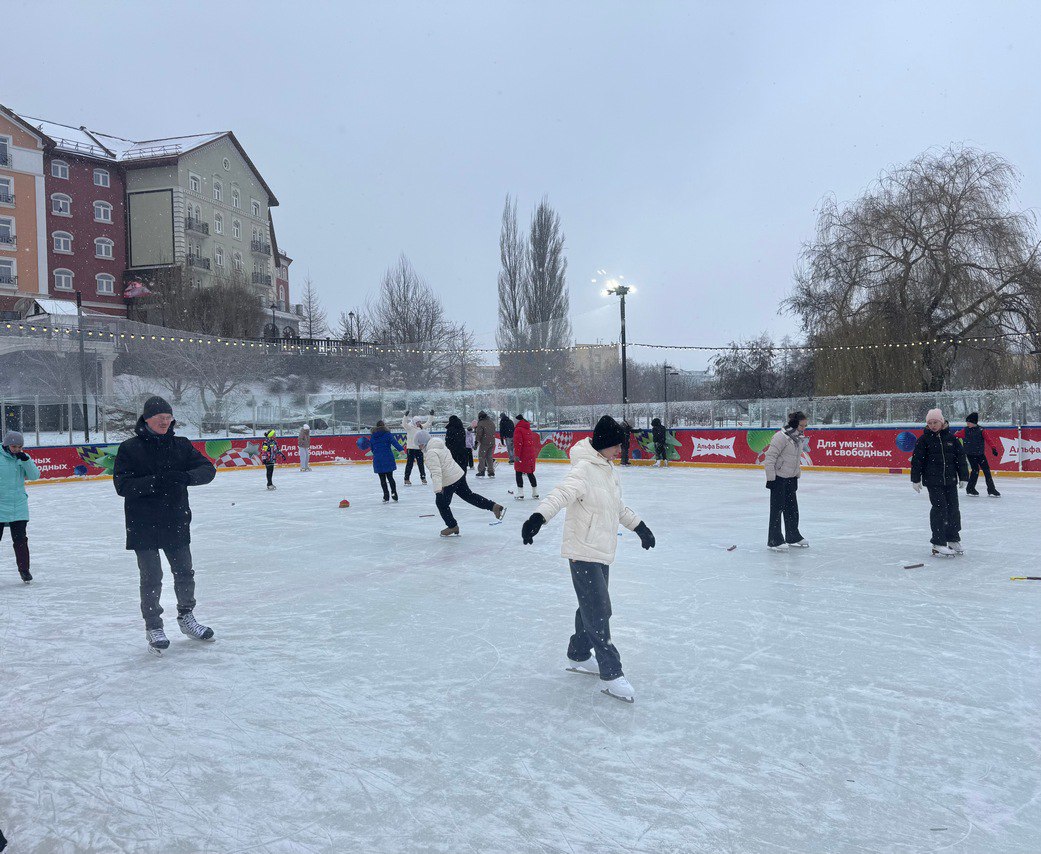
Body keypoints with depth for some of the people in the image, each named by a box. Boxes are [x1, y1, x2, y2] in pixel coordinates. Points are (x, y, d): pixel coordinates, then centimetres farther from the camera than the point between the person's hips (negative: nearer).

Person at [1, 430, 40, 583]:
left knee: (20, 539, 6)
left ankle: (24, 569, 15)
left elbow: (34, 476, -4)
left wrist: (25, 460, -16)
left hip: (19, 506, 3)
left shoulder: (24, 457, 4)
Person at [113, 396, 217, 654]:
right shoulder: (130, 448, -7)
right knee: (151, 578, 1)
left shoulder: (180, 445, 3)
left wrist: (186, 477, -24)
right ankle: (153, 627, 18)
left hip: (176, 522, 4)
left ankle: (186, 617, 35)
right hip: (143, 525, -4)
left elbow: (207, 469, -4)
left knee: (184, 573, 14)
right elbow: (122, 485, -14)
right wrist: (155, 481, -27)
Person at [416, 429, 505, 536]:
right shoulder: (439, 445, 10)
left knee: (442, 503, 8)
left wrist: (437, 489, -34)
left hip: (449, 481, -9)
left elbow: (436, 472, -29)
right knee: (468, 495, 20)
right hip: (459, 474, 9)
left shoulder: (431, 453, -20)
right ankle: (494, 506, 18)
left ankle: (453, 527, 20)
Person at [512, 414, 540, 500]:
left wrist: (516, 455, -20)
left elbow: (518, 443, -19)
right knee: (530, 473, 16)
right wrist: (535, 455, 30)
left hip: (522, 455, -8)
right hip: (531, 455, 8)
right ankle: (535, 492, 21)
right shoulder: (528, 430, 17)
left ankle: (520, 493, -5)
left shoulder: (518, 429, -9)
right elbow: (535, 442, 23)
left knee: (518, 473, -1)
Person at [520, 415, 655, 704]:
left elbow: (617, 505, 24)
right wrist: (539, 516, -54)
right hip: (584, 552, -9)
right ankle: (611, 674, 1)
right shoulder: (584, 469, -20)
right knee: (599, 612, -6)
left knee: (591, 607, 20)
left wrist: (639, 526, 30)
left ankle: (578, 656, 36)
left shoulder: (607, 468, 10)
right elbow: (561, 493, -38)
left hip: (601, 551, 10)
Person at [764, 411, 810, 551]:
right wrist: (770, 478, -21)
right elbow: (770, 457, -21)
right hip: (778, 478, -8)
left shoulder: (800, 437, 7)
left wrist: (797, 476, 19)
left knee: (792, 508, 16)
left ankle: (793, 537, 31)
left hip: (791, 478, 8)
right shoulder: (781, 436, -21)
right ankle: (774, 541, 2)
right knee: (777, 508, -4)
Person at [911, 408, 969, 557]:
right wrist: (915, 479, -5)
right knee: (939, 509, -9)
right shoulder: (924, 439, -3)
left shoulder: (950, 438, 5)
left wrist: (963, 477, 9)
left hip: (950, 480, 4)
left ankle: (953, 540, 24)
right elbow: (917, 460, -2)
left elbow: (960, 457, 10)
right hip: (933, 480, -4)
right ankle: (938, 544, -4)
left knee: (953, 508, 9)